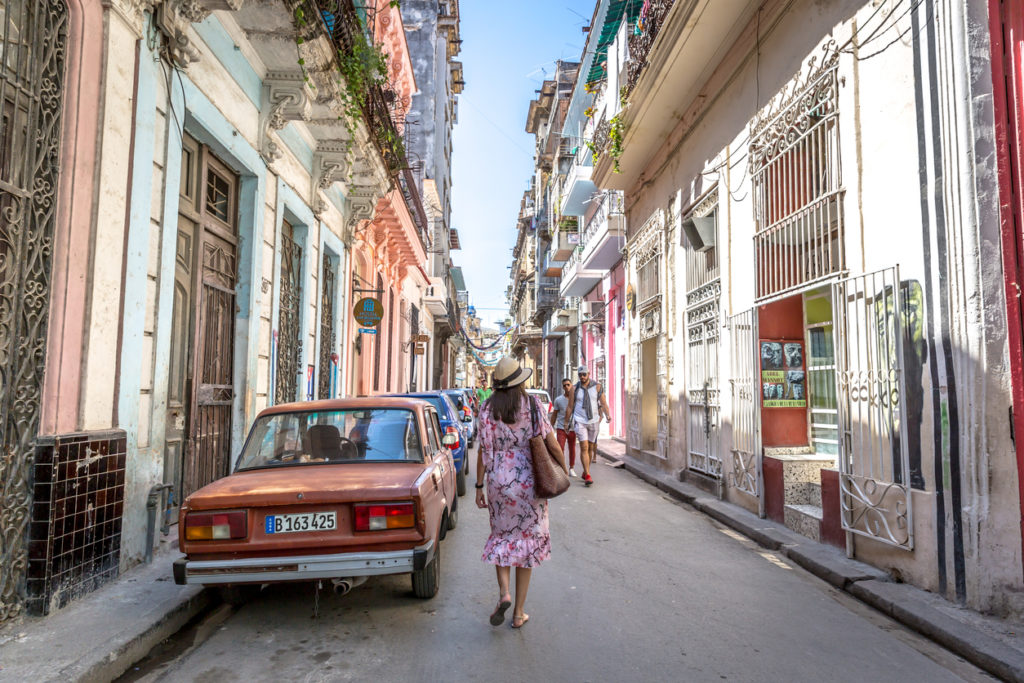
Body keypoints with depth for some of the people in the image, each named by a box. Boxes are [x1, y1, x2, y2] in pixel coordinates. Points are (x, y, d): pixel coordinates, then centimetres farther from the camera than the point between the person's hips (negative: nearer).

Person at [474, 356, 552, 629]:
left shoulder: (488, 408, -4)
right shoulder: (532, 404, -5)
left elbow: (484, 449, -4)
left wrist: (479, 486, 2)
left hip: (498, 479, 1)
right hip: (528, 480, -1)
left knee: (502, 537, 20)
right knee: (527, 540, 9)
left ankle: (503, 593, -1)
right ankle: (519, 613, 14)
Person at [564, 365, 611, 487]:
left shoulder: (597, 387, 0)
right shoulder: (574, 389, -1)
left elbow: (604, 404, -2)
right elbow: (570, 407, 5)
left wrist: (608, 415, -20)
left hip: (593, 421, 2)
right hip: (579, 421, -2)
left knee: (590, 447, 12)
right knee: (584, 447, -13)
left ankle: (585, 472, 30)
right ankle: (588, 476, -15)